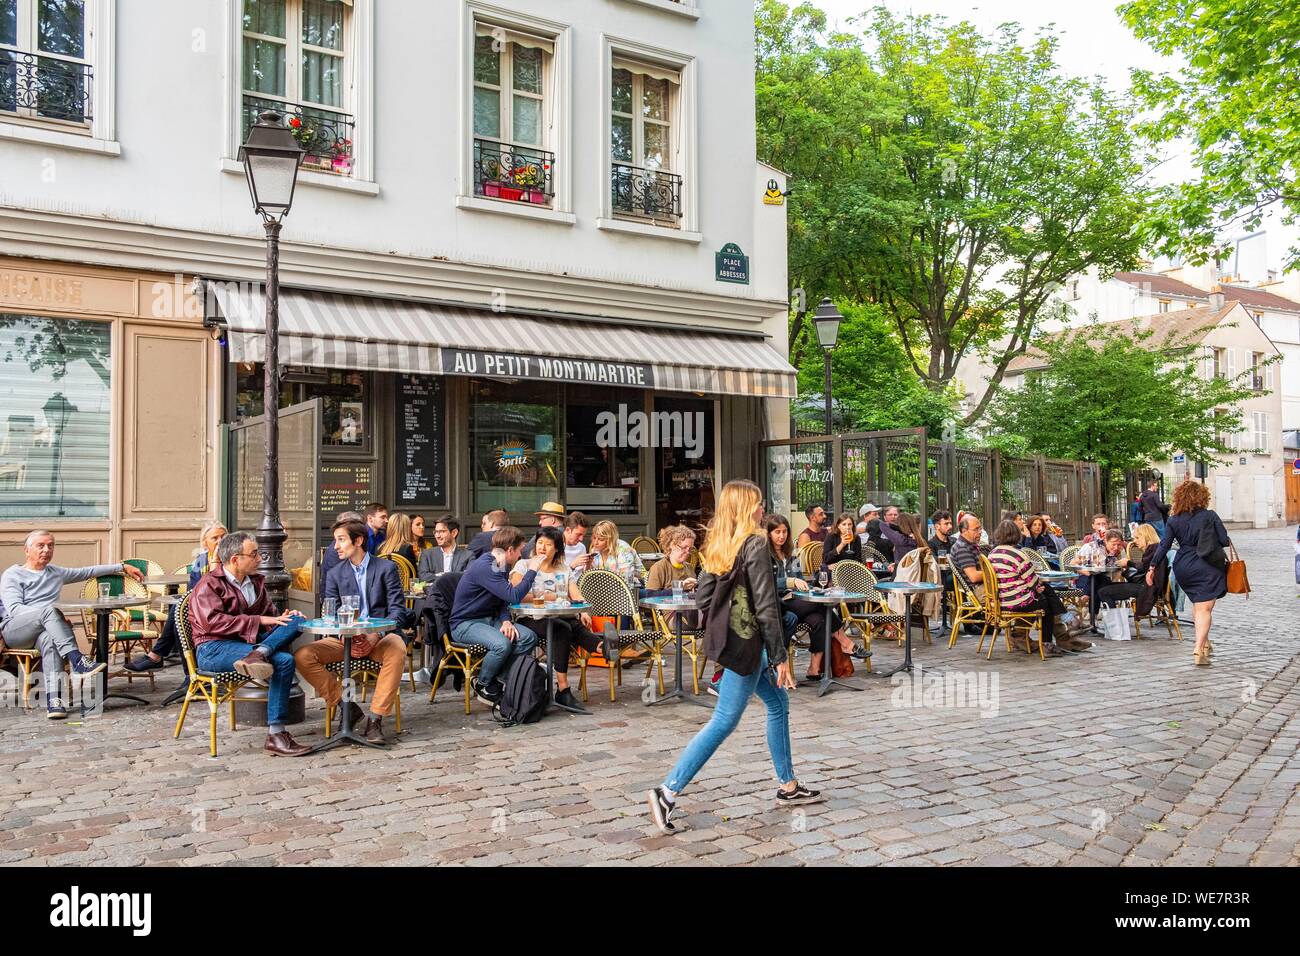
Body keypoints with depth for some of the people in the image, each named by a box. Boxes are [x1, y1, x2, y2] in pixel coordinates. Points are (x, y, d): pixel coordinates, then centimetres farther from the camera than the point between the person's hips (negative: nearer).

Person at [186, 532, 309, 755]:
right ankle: (275, 735, -31)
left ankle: (257, 655, -41)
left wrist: (282, 616, -3)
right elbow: (213, 622, -16)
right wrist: (260, 621, -20)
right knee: (284, 660, -30)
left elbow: (269, 611, 23)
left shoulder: (256, 582, 21)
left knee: (296, 620, -17)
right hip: (214, 649, -7)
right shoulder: (209, 584, -1)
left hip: (248, 643, 7)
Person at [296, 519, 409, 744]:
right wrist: (348, 640, -14)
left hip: (379, 635, -3)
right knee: (303, 656, -21)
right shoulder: (335, 575, 14)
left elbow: (398, 610, -3)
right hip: (344, 638, 3)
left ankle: (375, 719, -29)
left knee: (397, 649, -37)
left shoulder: (386, 568, 5)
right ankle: (347, 706, -10)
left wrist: (375, 636, -21)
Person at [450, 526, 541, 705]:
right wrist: (532, 570, -16)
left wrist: (506, 621, -7)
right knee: (502, 644, -35)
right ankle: (482, 685, -8)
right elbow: (514, 596, -28)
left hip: (489, 620, 9)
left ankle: (497, 679, -3)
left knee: (529, 638, -13)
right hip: (465, 623, -9)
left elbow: (503, 600, 13)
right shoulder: (485, 567, -23)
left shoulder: (499, 567, 9)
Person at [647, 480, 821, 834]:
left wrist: (719, 628, 17)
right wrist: (780, 657, -13)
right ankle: (667, 792, -3)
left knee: (778, 702, 20)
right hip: (746, 642, -9)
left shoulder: (717, 546, 6)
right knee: (724, 722, -3)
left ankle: (788, 786, 29)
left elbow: (702, 594, 7)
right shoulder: (755, 545, -17)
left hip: (728, 637, 9)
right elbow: (766, 606, -18)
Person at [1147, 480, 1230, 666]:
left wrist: (1152, 567, 1)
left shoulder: (1173, 520, 0)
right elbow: (1224, 540, -6)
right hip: (1207, 567, -3)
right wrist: (1228, 541, 18)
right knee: (1204, 608, -4)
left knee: (1197, 605, 22)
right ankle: (1199, 649, -17)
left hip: (1183, 568, 4)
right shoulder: (1209, 516, -7)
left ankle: (1205, 643, 32)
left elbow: (1164, 545, -3)